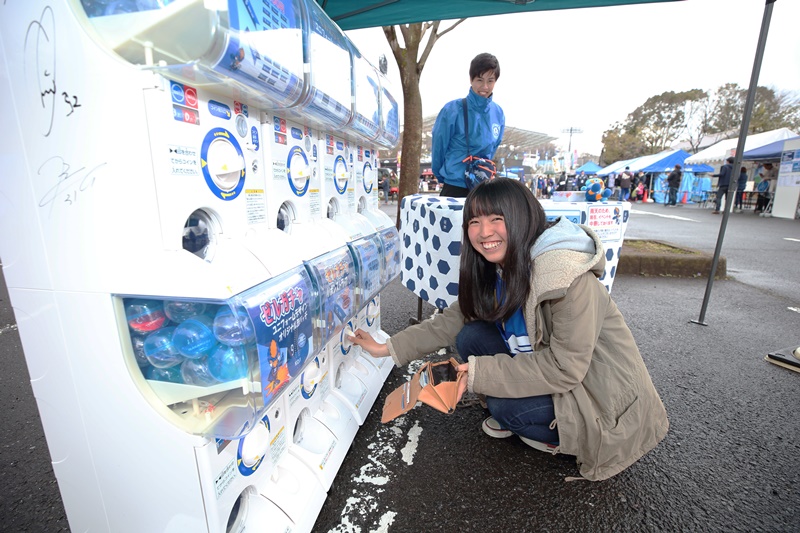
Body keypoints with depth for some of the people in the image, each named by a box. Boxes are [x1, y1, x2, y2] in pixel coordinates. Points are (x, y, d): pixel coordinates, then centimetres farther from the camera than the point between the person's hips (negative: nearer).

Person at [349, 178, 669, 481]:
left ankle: (565, 439, 5)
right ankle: (510, 418, 9)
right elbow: (450, 322, -4)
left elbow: (565, 368, -29)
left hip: (605, 399, -6)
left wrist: (476, 373, -30)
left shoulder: (569, 276, -30)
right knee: (471, 336, -11)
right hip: (554, 374, 7)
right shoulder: (496, 272, -5)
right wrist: (387, 348, -8)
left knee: (504, 405, -26)